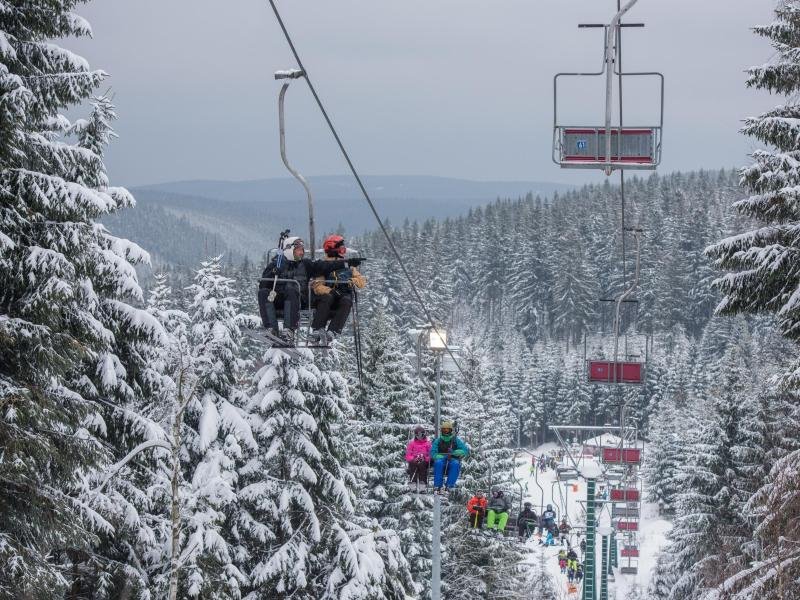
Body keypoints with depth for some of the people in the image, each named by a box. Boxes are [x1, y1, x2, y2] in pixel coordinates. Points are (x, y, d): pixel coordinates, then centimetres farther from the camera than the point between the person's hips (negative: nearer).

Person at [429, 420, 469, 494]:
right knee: (438, 463, -35)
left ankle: (448, 487, -42)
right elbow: (433, 453, 0)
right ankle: (437, 487, -39)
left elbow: (466, 451, 1)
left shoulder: (456, 440, 11)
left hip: (453, 461, 0)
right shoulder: (438, 441, 12)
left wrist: (454, 452, -16)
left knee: (455, 464, -35)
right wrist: (444, 456, -18)